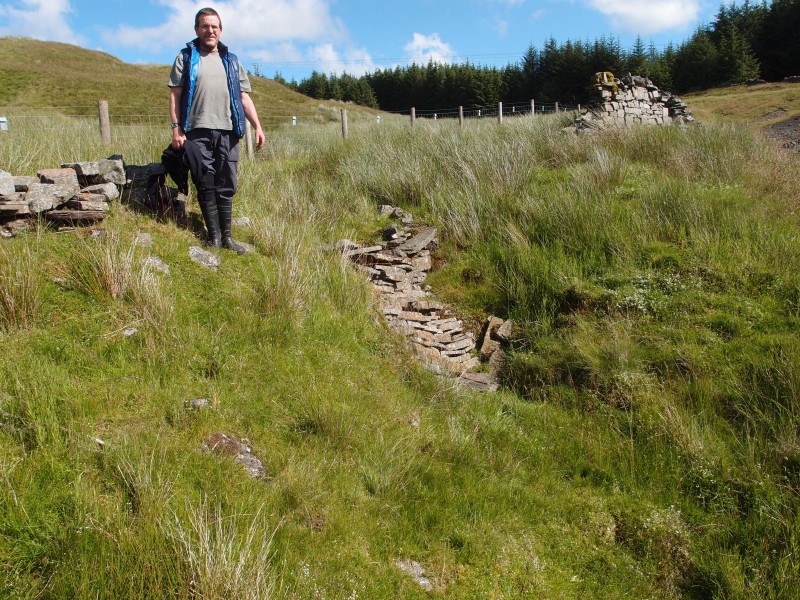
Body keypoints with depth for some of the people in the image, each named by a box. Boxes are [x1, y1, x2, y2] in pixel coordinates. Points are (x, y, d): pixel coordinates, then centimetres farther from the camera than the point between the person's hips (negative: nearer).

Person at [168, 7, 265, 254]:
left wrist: (257, 126, 4)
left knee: (226, 186, 3)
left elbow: (244, 97, 15)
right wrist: (176, 128, -7)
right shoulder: (186, 58, 10)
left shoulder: (231, 60, 19)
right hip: (197, 132, -2)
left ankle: (226, 236, 10)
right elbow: (175, 95, 4)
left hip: (227, 132, 2)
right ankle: (214, 236, 4)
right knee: (206, 185, -1)